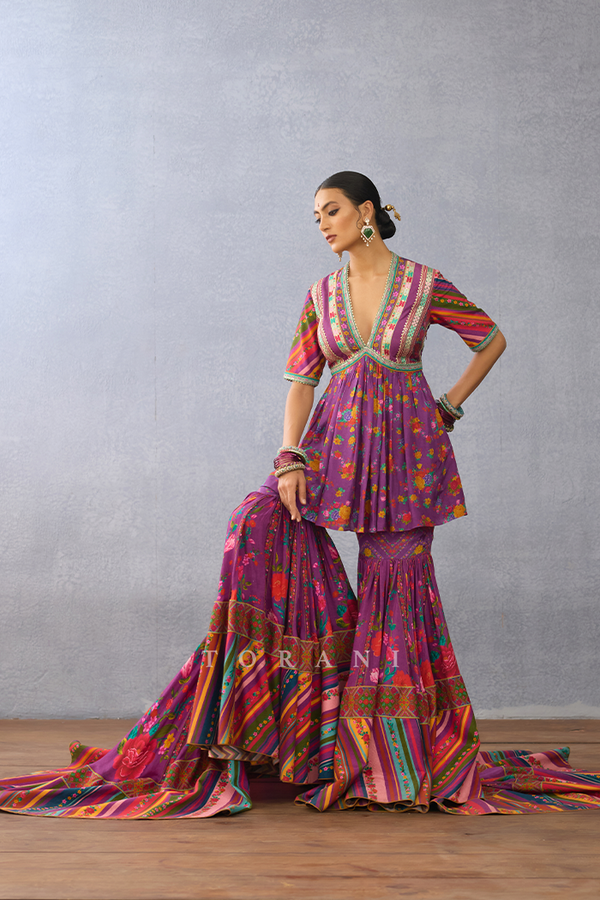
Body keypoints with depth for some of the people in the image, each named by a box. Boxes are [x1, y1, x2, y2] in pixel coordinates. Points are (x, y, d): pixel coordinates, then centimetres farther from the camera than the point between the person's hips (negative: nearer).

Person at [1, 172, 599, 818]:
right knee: (260, 522, -20)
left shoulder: (424, 285, -1)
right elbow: (300, 380, 2)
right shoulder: (322, 296, 7)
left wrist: (449, 407, 5)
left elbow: (493, 339, 10)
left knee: (398, 582, -1)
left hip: (407, 449, -3)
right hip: (336, 442, 3)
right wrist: (290, 461, -11)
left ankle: (404, 754, 12)